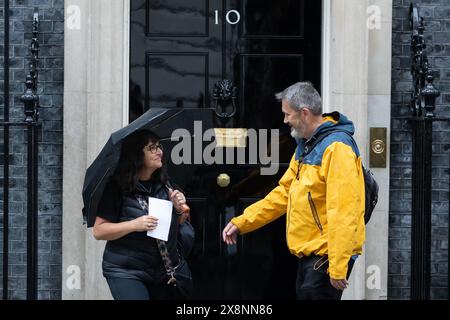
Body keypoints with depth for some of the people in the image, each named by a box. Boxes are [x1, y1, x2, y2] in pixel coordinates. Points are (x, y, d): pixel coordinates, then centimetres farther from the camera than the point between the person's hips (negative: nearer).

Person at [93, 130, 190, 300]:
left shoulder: (164, 184, 7)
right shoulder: (117, 187, -10)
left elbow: (178, 223, 17)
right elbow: (98, 231, -11)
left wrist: (179, 209, -5)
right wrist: (134, 225, -23)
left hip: (164, 271, 5)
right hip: (126, 273, -5)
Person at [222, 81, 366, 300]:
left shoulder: (337, 147, -18)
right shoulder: (304, 146, 14)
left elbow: (343, 212, -23)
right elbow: (283, 193, 19)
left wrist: (338, 266, -25)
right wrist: (241, 222, 13)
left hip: (327, 255, -10)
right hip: (308, 252, 10)